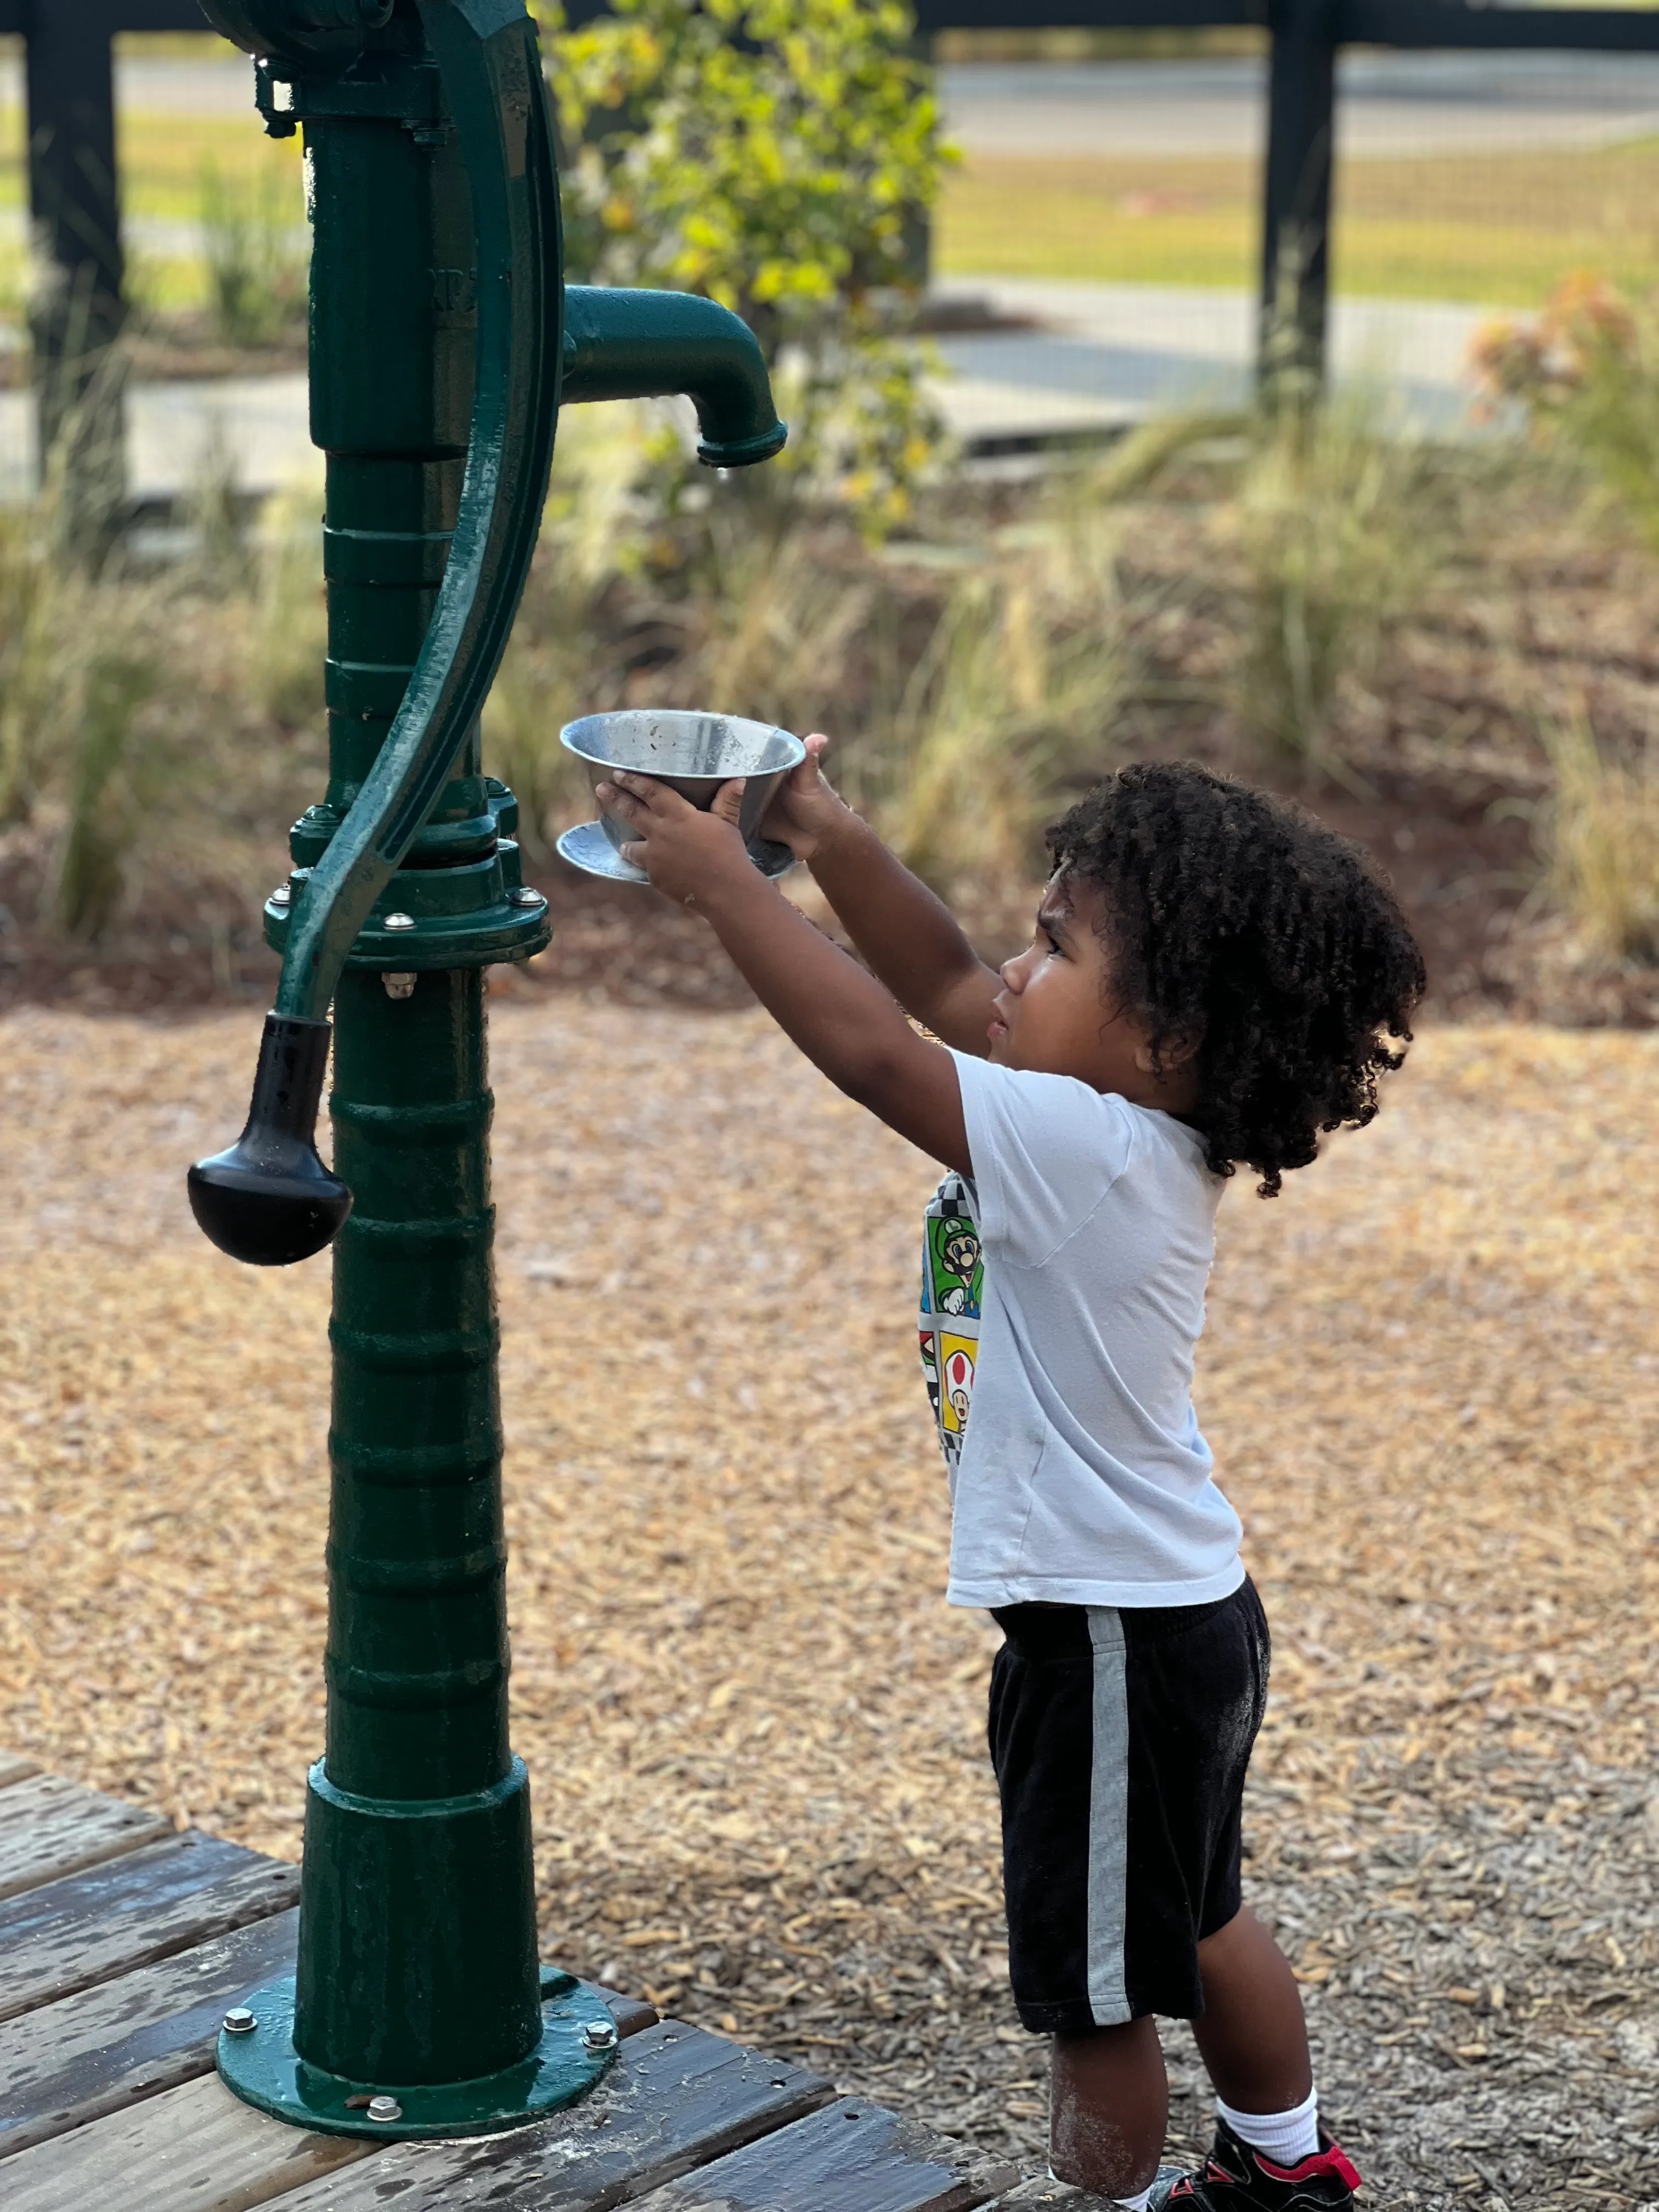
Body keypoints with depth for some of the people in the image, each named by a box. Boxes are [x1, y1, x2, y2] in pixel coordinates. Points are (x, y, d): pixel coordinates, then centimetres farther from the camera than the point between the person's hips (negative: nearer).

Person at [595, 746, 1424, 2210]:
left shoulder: (1086, 1150, -26)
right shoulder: (1131, 1129, 0)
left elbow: (874, 1050, -27)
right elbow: (943, 985, 8)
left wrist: (722, 882, -19)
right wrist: (829, 841, -1)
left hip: (1113, 1639, -11)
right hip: (1180, 1608, 11)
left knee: (1092, 1983, 7)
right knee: (1192, 1924, 29)